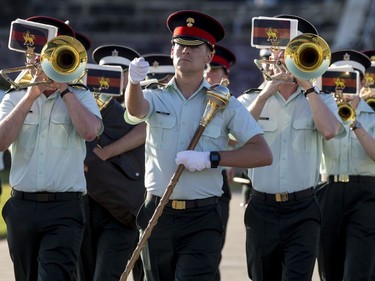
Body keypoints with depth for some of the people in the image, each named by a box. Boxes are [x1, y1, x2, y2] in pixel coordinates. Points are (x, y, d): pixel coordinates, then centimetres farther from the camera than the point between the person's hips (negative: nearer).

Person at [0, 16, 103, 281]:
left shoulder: (80, 97, 7)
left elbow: (90, 131, -15)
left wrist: (63, 89, -8)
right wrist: (32, 95, -6)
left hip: (64, 209, -3)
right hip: (22, 207, 3)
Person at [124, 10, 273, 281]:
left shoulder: (225, 104, 2)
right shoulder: (157, 98, 5)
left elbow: (263, 154, -5)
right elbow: (136, 110, -19)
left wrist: (210, 158, -17)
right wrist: (134, 82, -42)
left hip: (202, 220, -2)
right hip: (157, 215, 2)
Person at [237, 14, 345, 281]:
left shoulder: (320, 101, 6)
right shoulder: (250, 101, 7)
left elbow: (329, 130, -16)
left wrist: (307, 85, -11)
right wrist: (265, 94, -15)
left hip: (302, 211, -2)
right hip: (262, 209, 2)